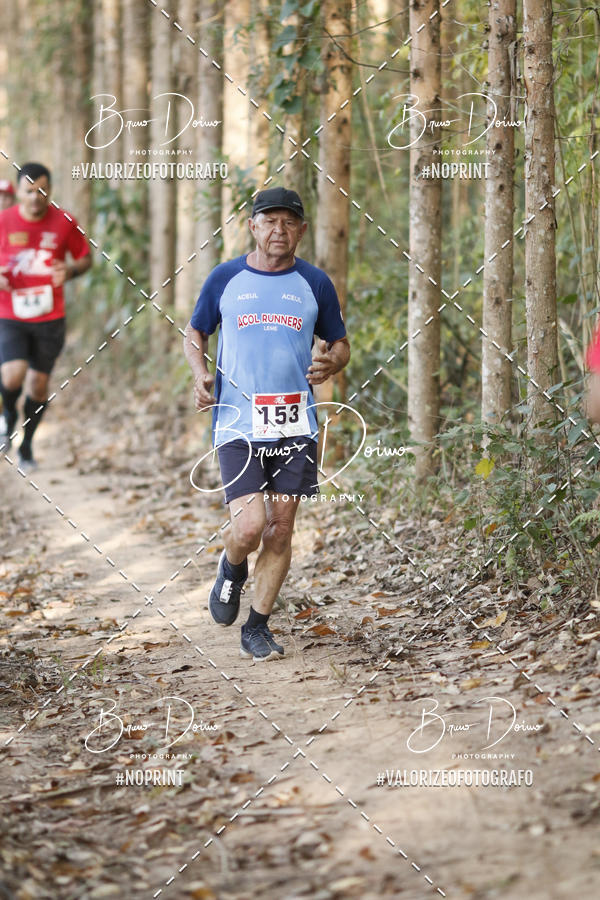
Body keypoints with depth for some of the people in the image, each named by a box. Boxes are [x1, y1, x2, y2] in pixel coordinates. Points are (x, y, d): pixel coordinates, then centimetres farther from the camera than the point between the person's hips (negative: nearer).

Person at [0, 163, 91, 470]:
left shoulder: (64, 223, -2)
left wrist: (71, 270, -11)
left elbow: (85, 257, 11)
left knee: (39, 382, 6)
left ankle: (26, 444, 28)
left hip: (49, 318, 2)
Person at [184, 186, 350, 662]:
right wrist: (200, 373, -4)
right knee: (249, 526, -15)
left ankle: (257, 627, 18)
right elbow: (195, 333, 16)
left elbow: (340, 343, 16)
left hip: (296, 427, 2)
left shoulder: (315, 283, 6)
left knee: (280, 528, 3)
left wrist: (330, 363, -8)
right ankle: (232, 569, 21)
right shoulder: (225, 279, 4)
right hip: (238, 426, -2)